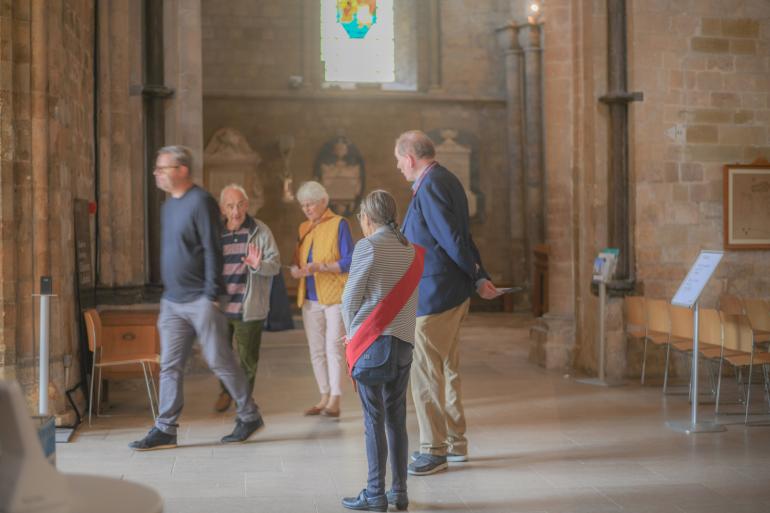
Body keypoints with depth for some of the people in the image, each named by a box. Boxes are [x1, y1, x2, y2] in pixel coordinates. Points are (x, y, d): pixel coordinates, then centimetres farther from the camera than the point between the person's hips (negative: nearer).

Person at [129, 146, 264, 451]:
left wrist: (211, 297, -18)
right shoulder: (169, 205, 15)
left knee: (220, 361, 0)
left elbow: (212, 251, -15)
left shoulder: (200, 202, -11)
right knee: (170, 366, 6)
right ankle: (165, 430, 12)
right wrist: (166, 294, 18)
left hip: (200, 300, -8)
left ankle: (250, 417, 15)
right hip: (172, 301, 8)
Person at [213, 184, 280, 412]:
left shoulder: (260, 231, -5)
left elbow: (276, 264, -7)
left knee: (248, 358, 8)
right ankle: (226, 392, 40)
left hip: (249, 308, -3)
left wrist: (258, 265, -27)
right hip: (220, 307, 3)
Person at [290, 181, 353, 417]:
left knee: (333, 347, -8)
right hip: (310, 298, 6)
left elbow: (348, 262, -11)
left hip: (334, 296, -6)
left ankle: (334, 401, -6)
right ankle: (324, 397, 16)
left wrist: (319, 267, -22)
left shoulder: (339, 224, -4)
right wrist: (296, 269, -7)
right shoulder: (303, 228, 14)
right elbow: (298, 260, 16)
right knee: (316, 350, 8)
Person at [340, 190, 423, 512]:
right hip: (404, 341, 5)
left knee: (374, 419, 0)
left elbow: (351, 298, -5)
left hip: (372, 343, -5)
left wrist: (352, 334, 9)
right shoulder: (412, 251, 10)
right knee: (397, 419, 11)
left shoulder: (368, 247, -7)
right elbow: (409, 300, 12)